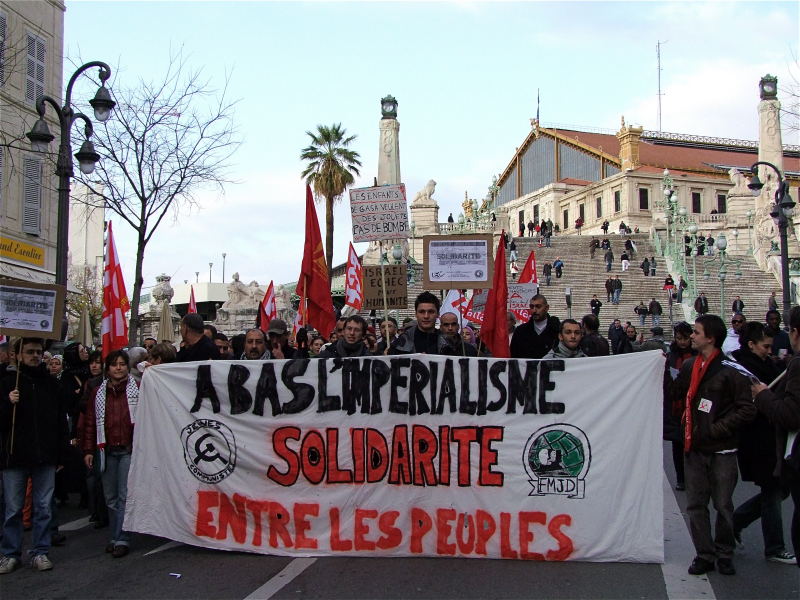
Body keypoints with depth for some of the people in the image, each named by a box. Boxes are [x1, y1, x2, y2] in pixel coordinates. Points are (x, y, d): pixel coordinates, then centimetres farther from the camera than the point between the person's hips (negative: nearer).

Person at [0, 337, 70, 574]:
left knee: (44, 508, 6)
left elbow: (62, 422, 10)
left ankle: (40, 552, 16)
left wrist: (62, 454, 6)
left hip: (46, 457, 2)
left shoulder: (52, 383, 8)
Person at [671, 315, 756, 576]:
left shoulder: (730, 370, -11)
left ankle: (724, 554, 23)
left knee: (723, 505, 6)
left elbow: (747, 410, -12)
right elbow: (673, 393, 14)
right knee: (695, 505, 6)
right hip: (694, 448, 5)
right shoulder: (689, 366, 8)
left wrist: (717, 428, -16)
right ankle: (705, 554, 17)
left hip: (722, 450, -5)